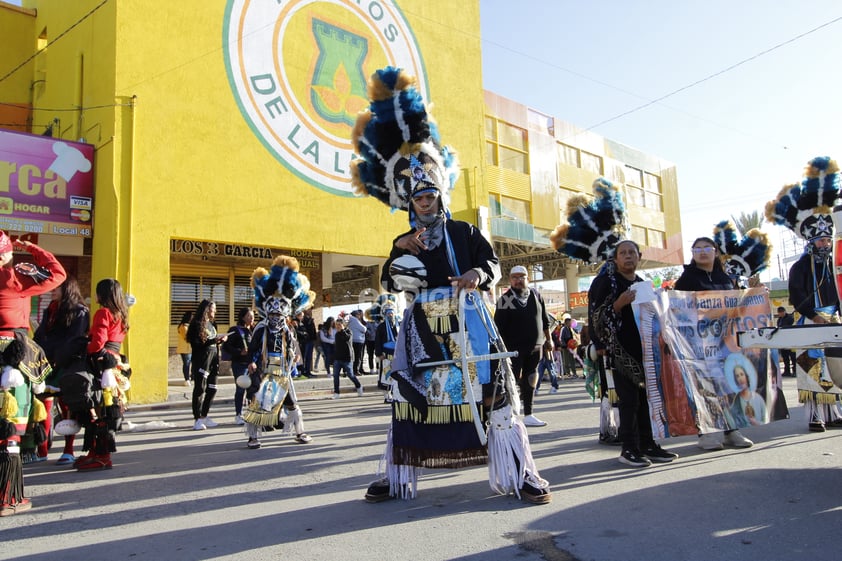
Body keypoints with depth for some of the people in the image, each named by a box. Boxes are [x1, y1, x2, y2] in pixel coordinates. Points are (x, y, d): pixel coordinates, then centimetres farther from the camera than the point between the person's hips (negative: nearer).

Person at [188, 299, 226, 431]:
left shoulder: (212, 323, 16)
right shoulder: (198, 324, -8)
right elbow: (197, 343, -16)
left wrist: (220, 340, 2)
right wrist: (213, 340, -22)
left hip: (213, 358, 8)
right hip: (202, 360, -8)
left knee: (212, 389, 10)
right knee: (200, 389, -4)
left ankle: (204, 416, 21)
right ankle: (197, 419, 2)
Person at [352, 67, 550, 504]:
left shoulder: (466, 233, 9)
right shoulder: (404, 243, 14)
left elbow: (493, 263, 4)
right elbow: (390, 283, 5)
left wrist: (479, 274, -18)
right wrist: (401, 250, -11)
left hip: (467, 323, -2)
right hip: (422, 325, 3)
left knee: (493, 389, -8)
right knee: (409, 393, 4)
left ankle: (519, 473, 1)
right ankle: (396, 477, 16)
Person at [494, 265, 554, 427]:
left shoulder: (535, 295, 7)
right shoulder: (505, 299, -8)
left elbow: (544, 319, 17)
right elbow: (499, 327, -9)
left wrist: (548, 339, 19)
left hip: (535, 347, 5)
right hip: (514, 348, -5)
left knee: (530, 380, 11)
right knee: (514, 380, -6)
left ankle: (528, 415, 20)